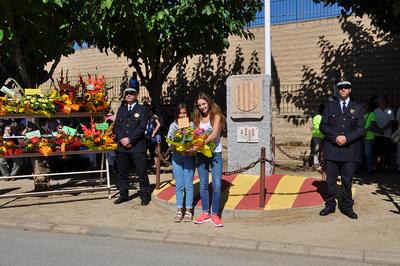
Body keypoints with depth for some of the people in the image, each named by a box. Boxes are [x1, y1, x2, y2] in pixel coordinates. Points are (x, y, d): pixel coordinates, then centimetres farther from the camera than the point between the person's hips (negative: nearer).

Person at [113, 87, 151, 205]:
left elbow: (142, 127, -8)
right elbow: (116, 126, 9)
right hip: (122, 146, 5)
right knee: (122, 172, 11)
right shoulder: (121, 109, 17)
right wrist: (122, 140, -7)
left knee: (142, 173, -1)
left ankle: (145, 195, 11)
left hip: (137, 146, -5)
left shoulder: (142, 110, 2)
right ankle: (123, 194, 24)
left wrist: (129, 139, -14)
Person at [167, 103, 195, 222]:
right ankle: (179, 210, 14)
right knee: (179, 185, 6)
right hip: (177, 157, 2)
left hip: (189, 157, -2)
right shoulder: (173, 126, 7)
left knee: (188, 184, 1)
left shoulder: (192, 124, 1)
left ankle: (189, 210, 11)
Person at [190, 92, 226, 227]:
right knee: (203, 184, 8)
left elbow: (214, 135, -16)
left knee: (217, 185, -3)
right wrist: (194, 147, -12)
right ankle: (205, 212, 20)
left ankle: (215, 214, 9)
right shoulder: (198, 117, 10)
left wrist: (198, 146, -24)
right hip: (201, 154, 4)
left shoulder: (216, 116, -4)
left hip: (215, 153, -4)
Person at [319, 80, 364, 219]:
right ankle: (330, 205, 17)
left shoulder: (357, 108, 9)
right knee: (330, 179, 6)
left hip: (350, 149, 0)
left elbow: (360, 129, 2)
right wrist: (335, 137, -12)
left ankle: (347, 206, 18)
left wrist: (347, 138, -14)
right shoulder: (330, 106, 9)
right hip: (331, 149, 0)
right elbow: (323, 126, 2)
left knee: (347, 180, 6)